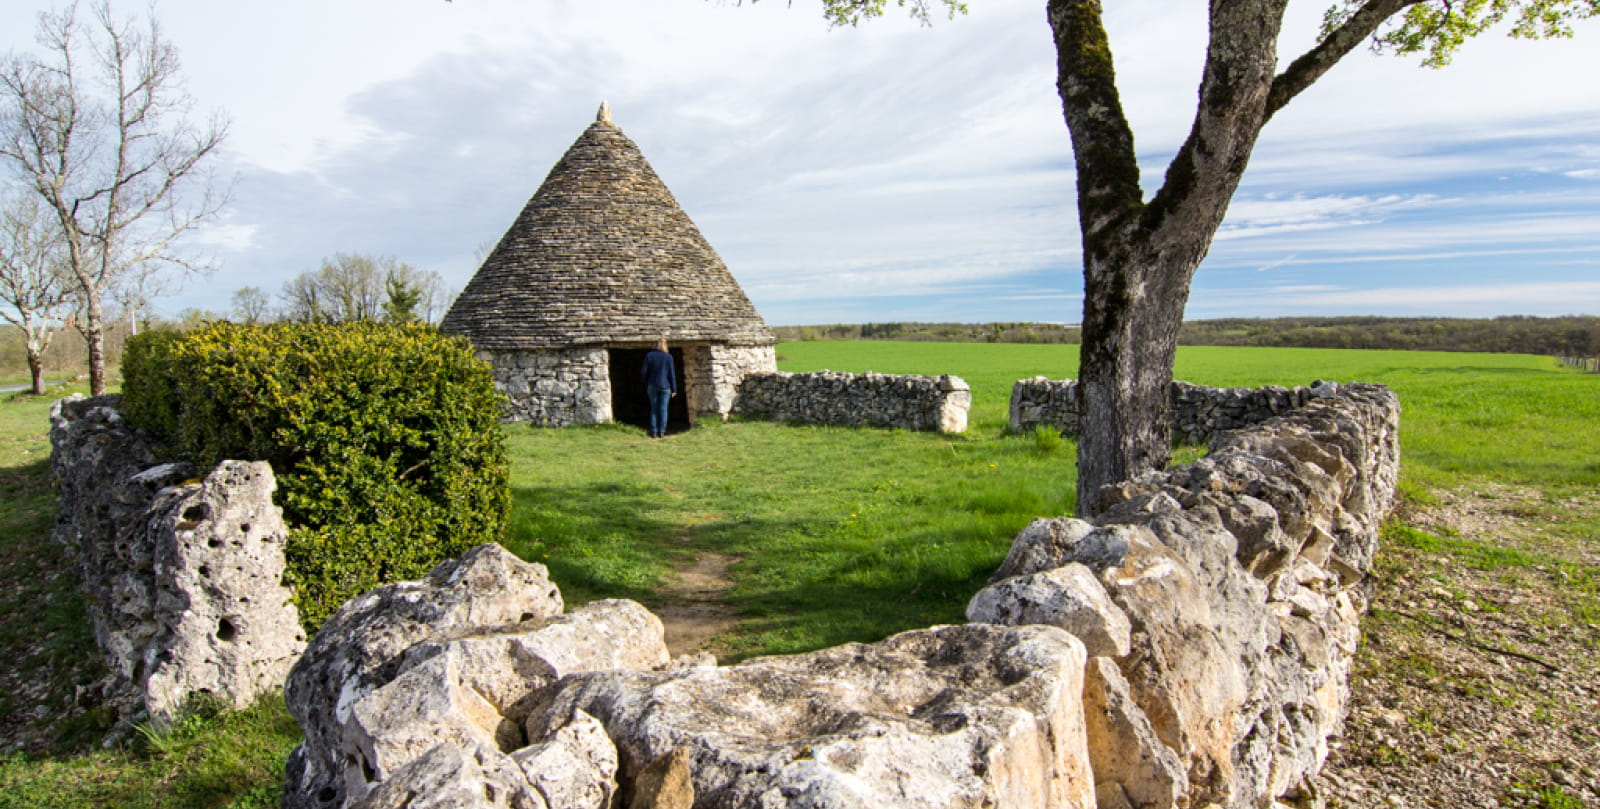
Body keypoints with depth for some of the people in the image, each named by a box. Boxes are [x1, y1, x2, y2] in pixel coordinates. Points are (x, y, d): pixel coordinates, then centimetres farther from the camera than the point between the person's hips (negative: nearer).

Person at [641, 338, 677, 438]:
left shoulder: (649, 355, -1)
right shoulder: (668, 357, -5)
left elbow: (645, 372, 0)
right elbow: (672, 374, -4)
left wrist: (646, 386, 11)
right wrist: (674, 389, 1)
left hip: (652, 386, 2)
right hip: (665, 386, -2)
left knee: (654, 409, 9)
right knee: (663, 409, 2)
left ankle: (654, 432, 7)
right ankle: (661, 432, -1)